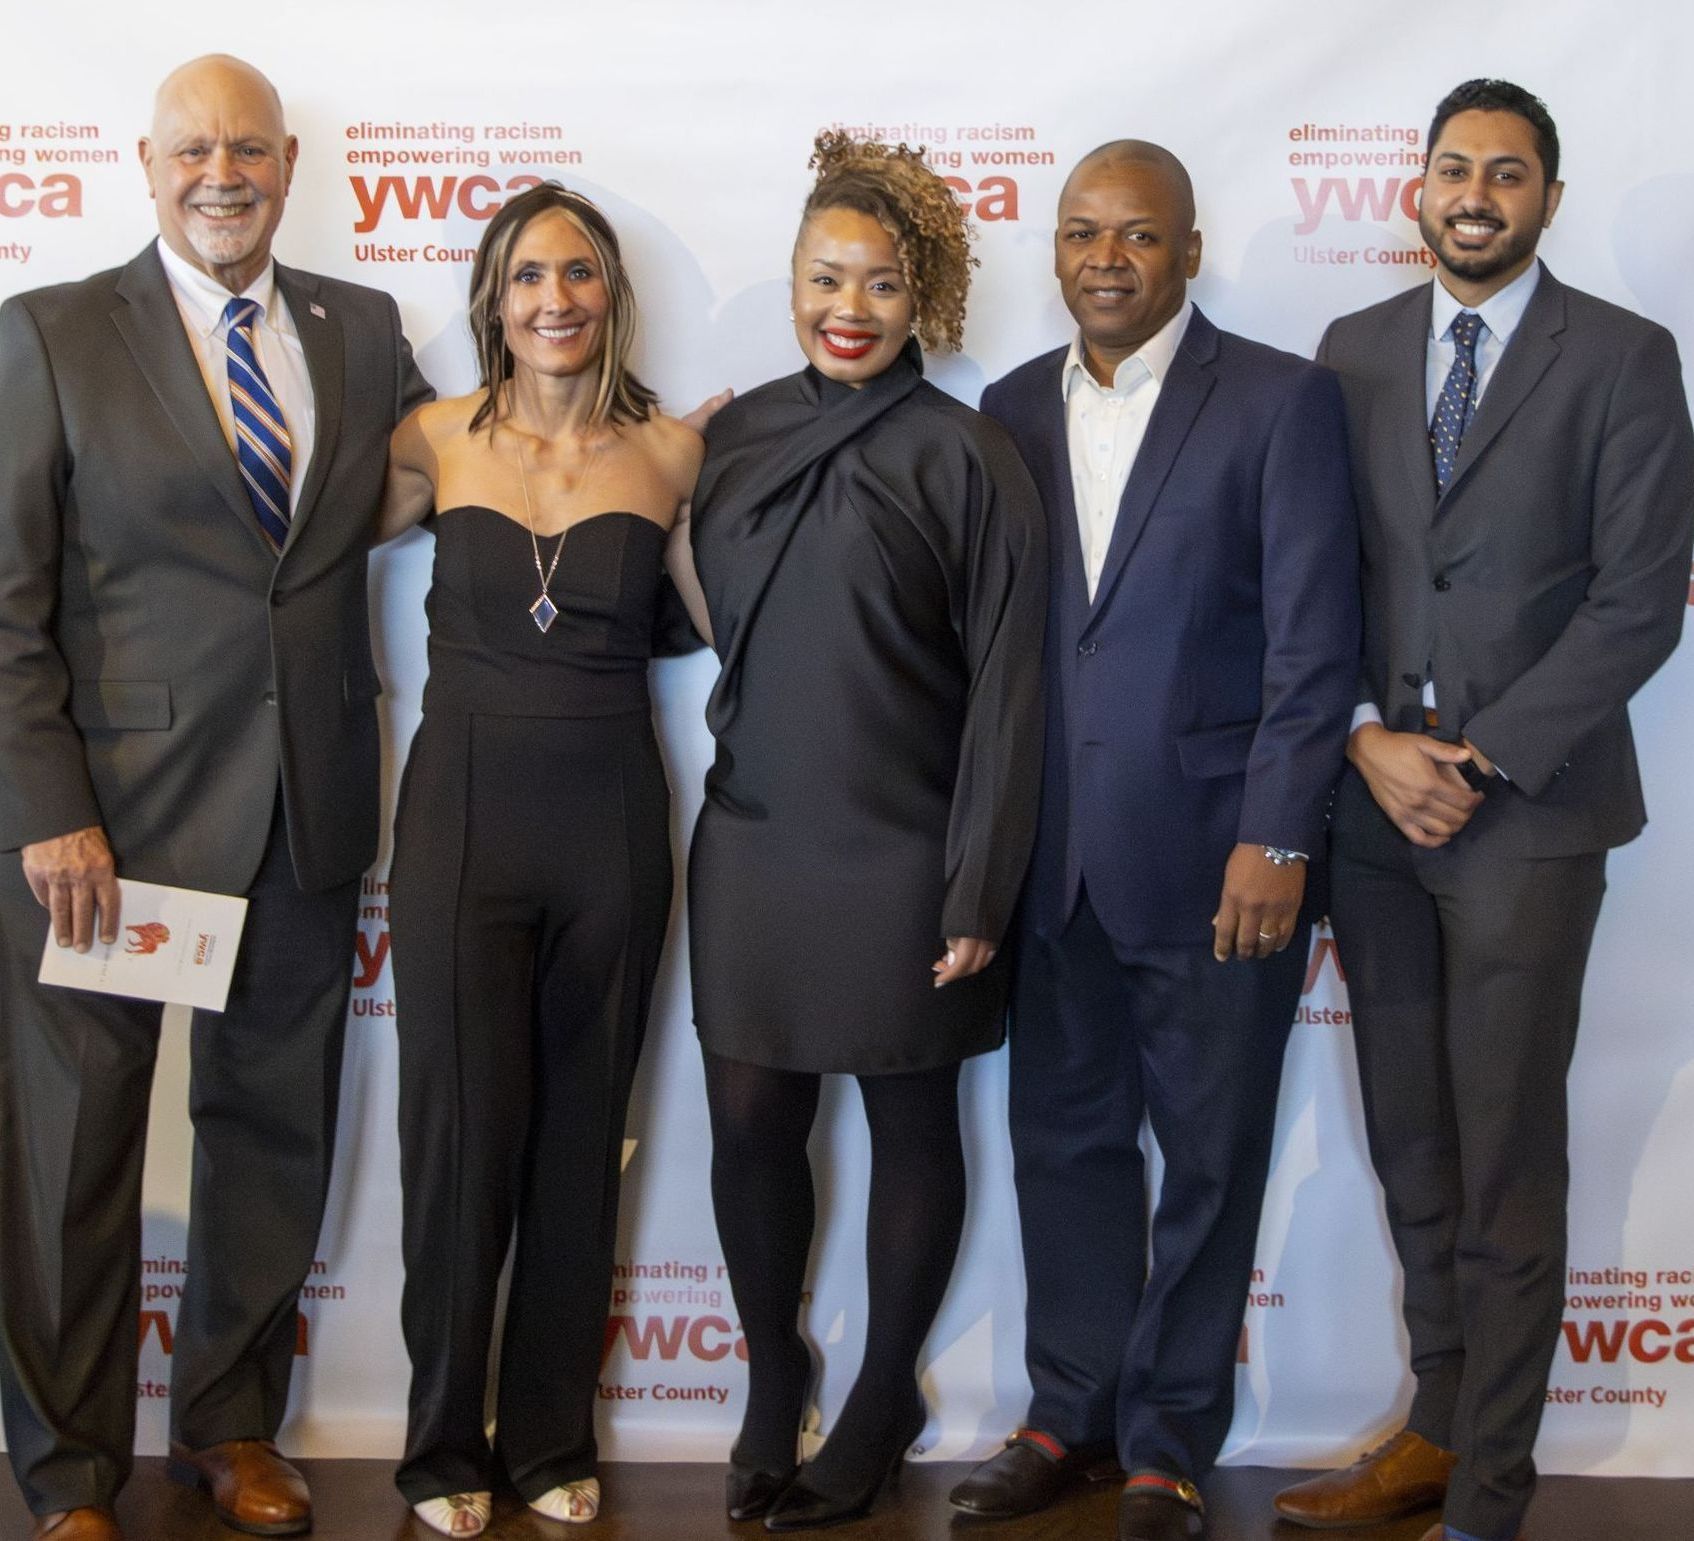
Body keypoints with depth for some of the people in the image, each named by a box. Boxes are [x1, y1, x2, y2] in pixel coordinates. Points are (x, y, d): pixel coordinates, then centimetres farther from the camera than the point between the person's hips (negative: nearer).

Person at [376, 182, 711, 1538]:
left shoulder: (668, 452, 3)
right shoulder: (437, 442, 2)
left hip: (609, 818, 1)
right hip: (464, 814, -1)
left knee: (582, 1135, 9)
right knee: (462, 1130, 3)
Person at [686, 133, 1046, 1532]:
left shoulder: (966, 459, -8)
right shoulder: (739, 437, 5)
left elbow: (1006, 684, -9)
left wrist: (978, 892, -13)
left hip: (899, 855, -3)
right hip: (753, 841, 4)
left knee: (911, 1124, 10)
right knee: (750, 1122, 7)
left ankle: (884, 1399, 29)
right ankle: (773, 1376, 30)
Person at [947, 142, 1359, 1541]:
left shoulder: (1281, 400, -4)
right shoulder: (1013, 410, 9)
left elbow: (1314, 641, -9)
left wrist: (1276, 841, -14)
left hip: (1214, 859, -4)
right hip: (1054, 859, 4)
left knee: (1210, 1159, 7)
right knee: (1067, 1140, 13)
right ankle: (1073, 1414, 30)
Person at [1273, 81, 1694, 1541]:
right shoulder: (1352, 351, 10)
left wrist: (1483, 759, -12)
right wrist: (1366, 739, -7)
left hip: (1528, 809, -4)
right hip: (1374, 802, 4)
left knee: (1506, 1162, 1)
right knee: (1409, 1146, 11)